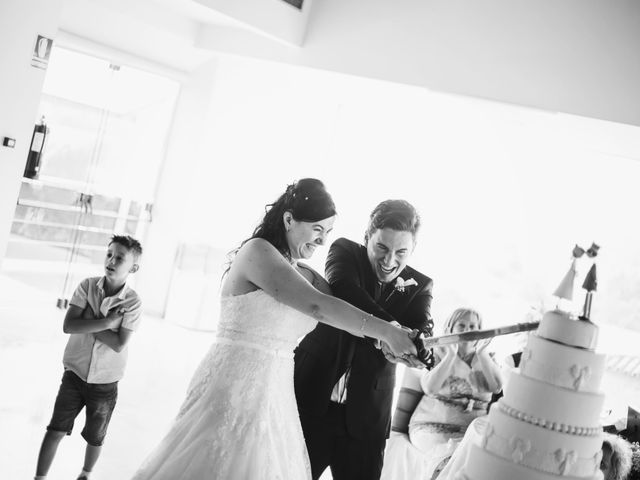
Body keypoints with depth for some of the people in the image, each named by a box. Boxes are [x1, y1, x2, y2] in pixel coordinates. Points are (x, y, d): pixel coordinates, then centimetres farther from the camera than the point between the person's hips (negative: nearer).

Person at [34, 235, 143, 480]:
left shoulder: (132, 302, -16)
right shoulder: (87, 286, -11)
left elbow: (119, 344, -21)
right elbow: (68, 326, -19)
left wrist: (88, 322, -20)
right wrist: (106, 321, -25)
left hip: (105, 383, 0)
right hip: (74, 374, 0)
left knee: (95, 437, 18)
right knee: (56, 429, 3)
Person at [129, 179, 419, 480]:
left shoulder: (310, 277, 10)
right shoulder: (256, 251, -13)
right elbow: (316, 306, -23)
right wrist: (386, 331, -20)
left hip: (275, 397, 7)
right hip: (232, 389, -7)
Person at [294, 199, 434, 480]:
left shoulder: (419, 286, 2)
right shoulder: (345, 251, -3)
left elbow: (423, 331, -15)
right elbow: (341, 288, -24)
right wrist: (387, 327, -40)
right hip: (311, 403, -1)